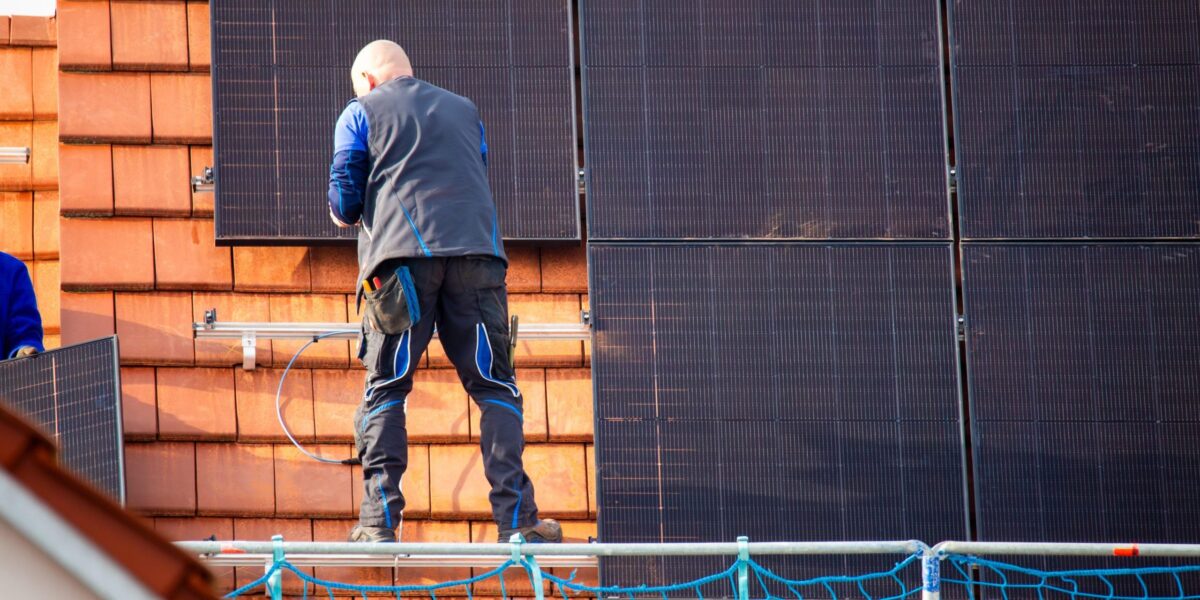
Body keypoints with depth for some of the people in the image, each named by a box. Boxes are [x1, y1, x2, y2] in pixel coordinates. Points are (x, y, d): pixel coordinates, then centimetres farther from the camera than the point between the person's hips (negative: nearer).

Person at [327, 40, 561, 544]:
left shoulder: (361, 113, 13)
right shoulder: (463, 110, 25)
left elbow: (344, 202, 8)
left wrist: (345, 216, 29)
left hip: (402, 255, -2)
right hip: (477, 254, 3)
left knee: (384, 390, 2)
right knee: (495, 388, 3)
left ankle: (380, 519, -9)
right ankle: (516, 517, -7)